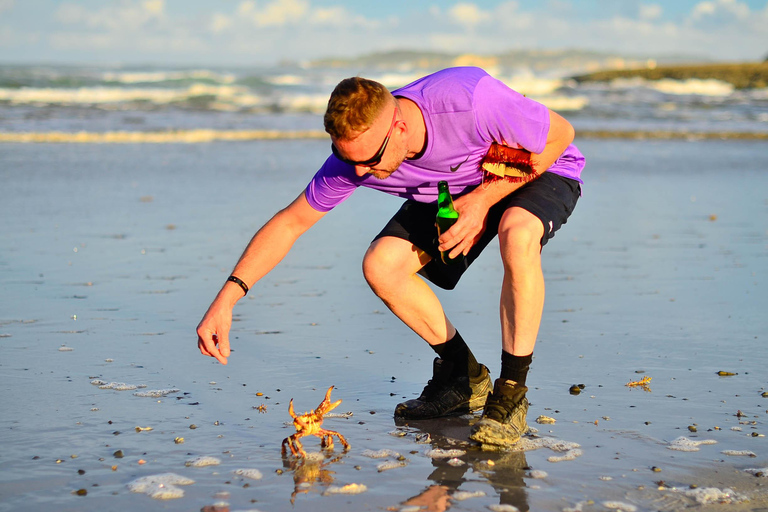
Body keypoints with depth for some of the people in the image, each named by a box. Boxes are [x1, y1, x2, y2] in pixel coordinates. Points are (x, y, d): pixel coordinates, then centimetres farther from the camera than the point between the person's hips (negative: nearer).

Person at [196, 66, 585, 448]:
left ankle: (511, 394, -24)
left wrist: (484, 200, -28)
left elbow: (561, 133, -23)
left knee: (518, 234, -39)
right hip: (453, 188, 5)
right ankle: (464, 378, 3)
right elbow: (290, 222, -14)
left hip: (541, 171, -5)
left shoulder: (469, 101, -39)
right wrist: (226, 298, -24)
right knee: (381, 266, -16)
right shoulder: (355, 152, -24)